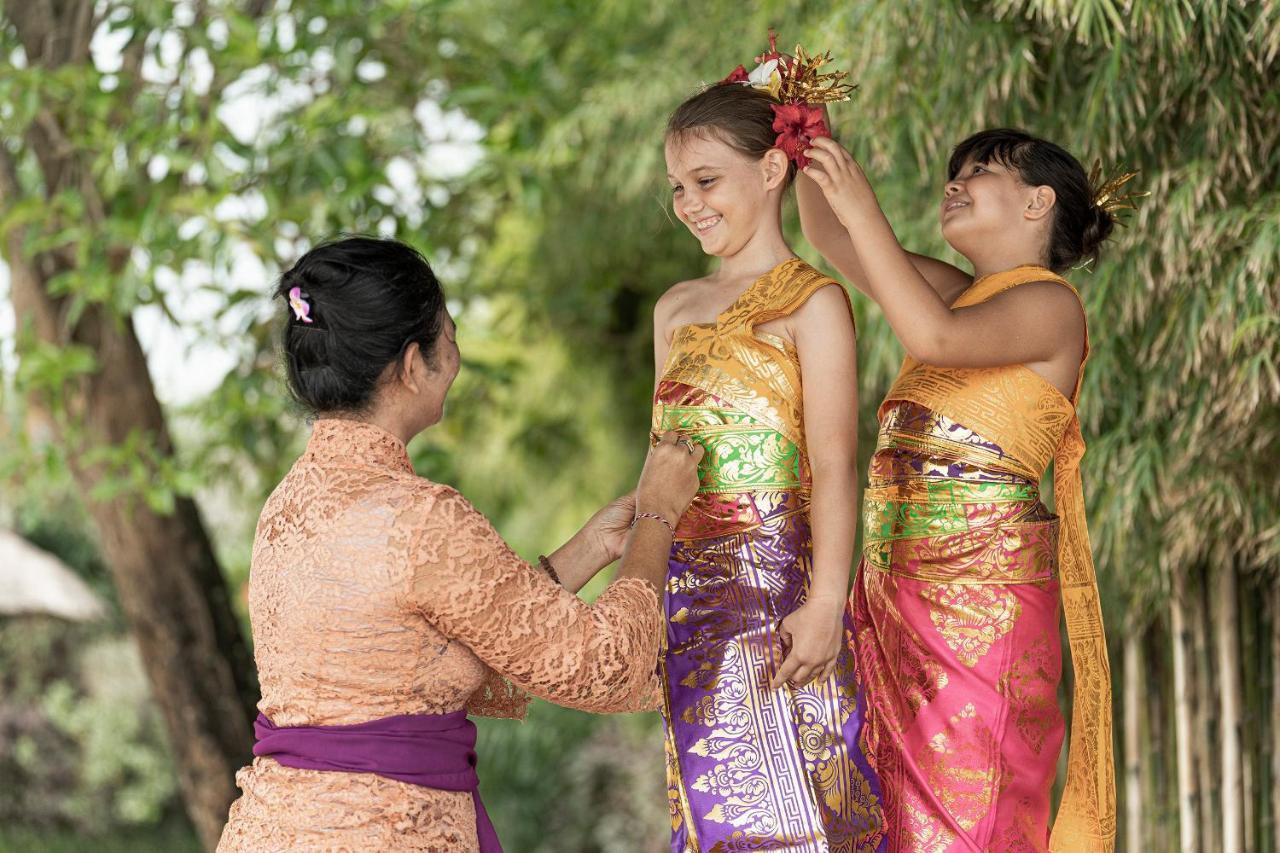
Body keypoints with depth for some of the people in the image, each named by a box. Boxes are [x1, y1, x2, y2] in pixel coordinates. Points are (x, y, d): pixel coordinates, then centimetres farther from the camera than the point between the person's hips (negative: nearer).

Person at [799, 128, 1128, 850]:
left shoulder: (1049, 304, -4)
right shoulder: (961, 293, 19)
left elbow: (935, 339, -22)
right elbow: (830, 238, 20)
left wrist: (863, 212, -19)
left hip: (985, 583, -8)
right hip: (898, 584, 8)